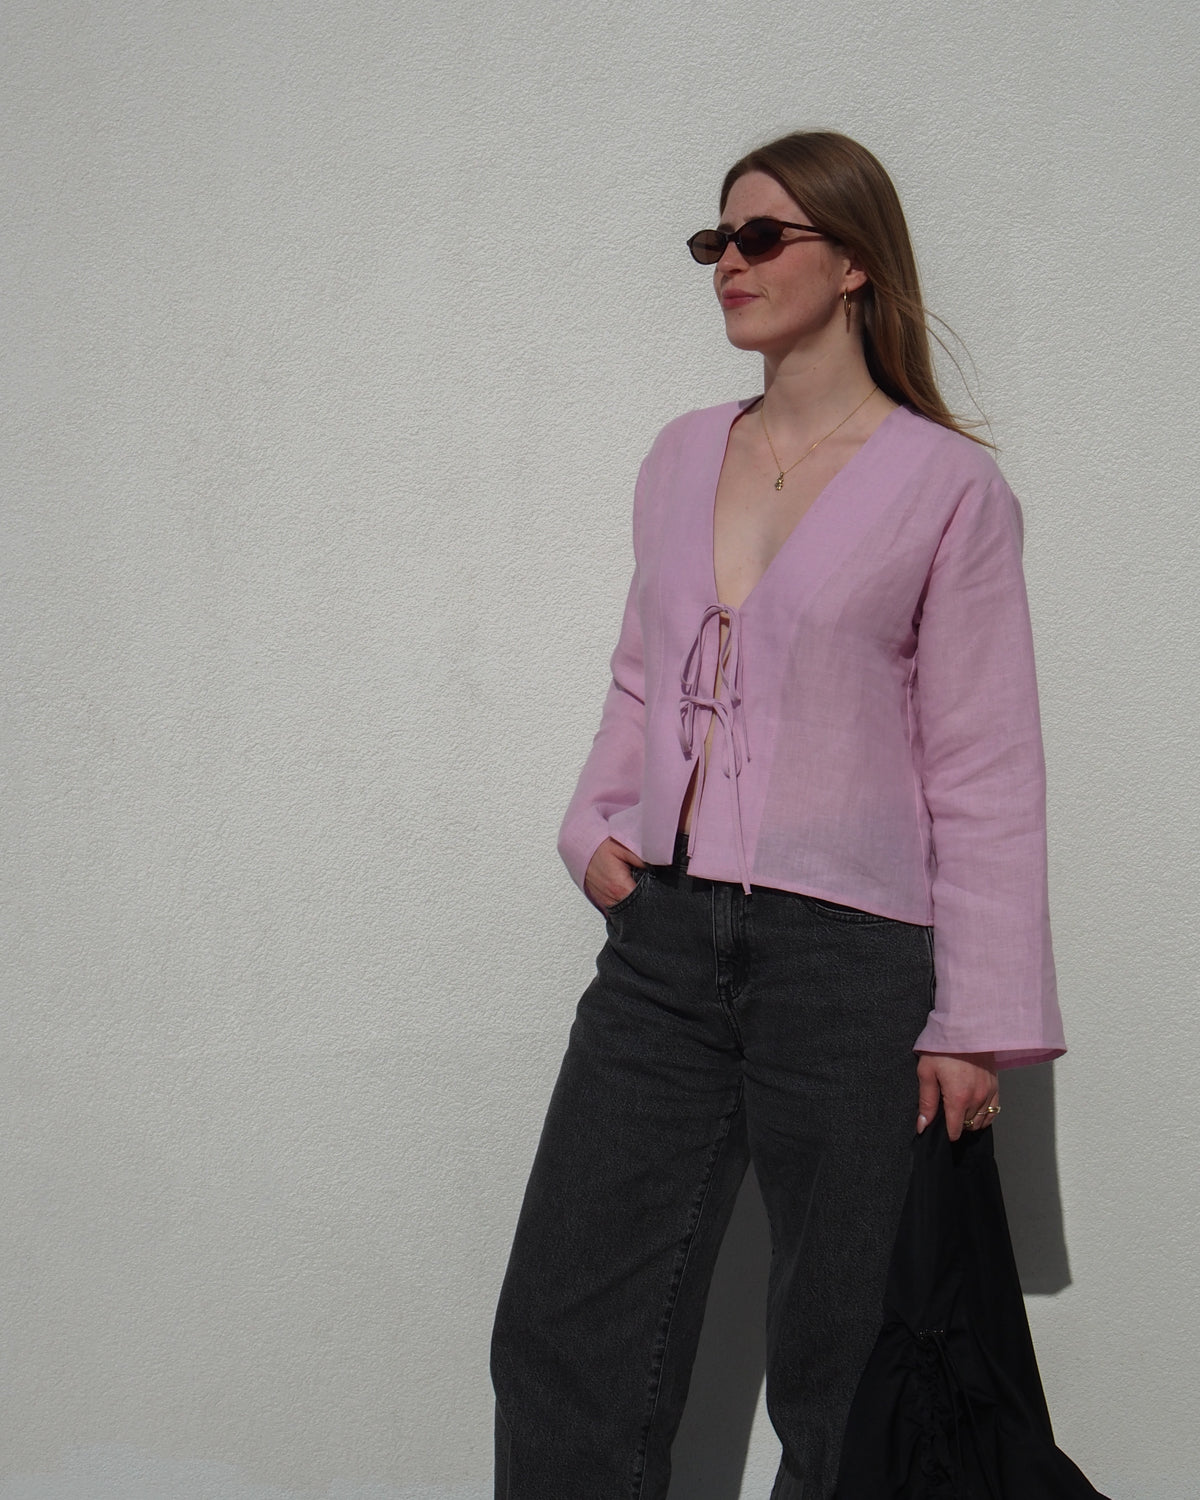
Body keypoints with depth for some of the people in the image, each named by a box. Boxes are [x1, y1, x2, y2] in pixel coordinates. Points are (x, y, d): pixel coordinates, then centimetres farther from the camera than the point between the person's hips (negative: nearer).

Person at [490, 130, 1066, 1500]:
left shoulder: (946, 485, -3)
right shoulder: (683, 455, 13)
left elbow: (983, 768, -5)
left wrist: (975, 1023, -7)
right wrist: (595, 823, 5)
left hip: (848, 949, -5)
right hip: (665, 930, 5)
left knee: (836, 1351, 9)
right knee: (563, 1334, 6)